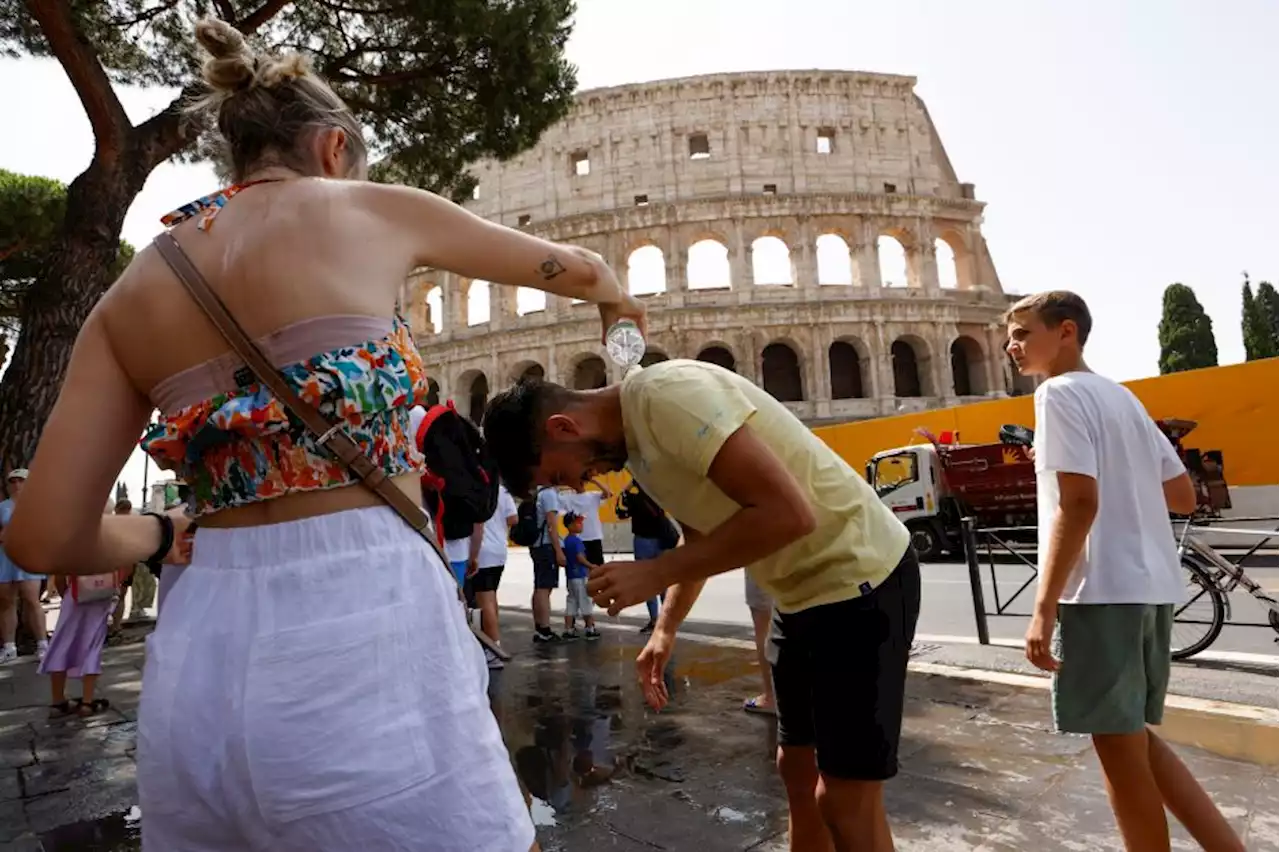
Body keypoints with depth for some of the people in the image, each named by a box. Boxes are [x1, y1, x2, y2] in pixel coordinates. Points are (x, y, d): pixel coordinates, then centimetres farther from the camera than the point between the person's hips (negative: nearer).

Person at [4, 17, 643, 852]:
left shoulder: (131, 294, 11)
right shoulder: (372, 211, 3)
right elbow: (572, 265, 17)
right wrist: (619, 300, 38)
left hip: (199, 662, 5)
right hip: (364, 639, -4)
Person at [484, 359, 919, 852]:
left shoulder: (666, 395, -24)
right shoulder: (634, 439, 6)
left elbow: (788, 512, -30)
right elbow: (701, 534, 18)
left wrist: (654, 573, -24)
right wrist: (665, 630, 8)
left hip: (858, 579, -9)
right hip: (806, 589, 9)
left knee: (846, 798, 1)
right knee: (797, 767, 18)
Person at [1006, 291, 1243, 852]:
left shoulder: (1060, 393, -9)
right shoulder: (1123, 396, 17)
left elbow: (1079, 504, -19)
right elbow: (1184, 497, 18)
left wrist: (1044, 606, -19)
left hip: (1101, 591, -9)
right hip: (1152, 587, 9)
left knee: (1118, 746, 5)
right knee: (1133, 737, 20)